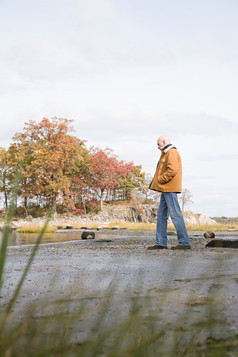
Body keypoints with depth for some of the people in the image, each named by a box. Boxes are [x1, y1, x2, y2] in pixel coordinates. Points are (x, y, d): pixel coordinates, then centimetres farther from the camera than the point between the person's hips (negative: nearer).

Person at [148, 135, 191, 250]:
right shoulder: (166, 154, 24)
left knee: (175, 215, -10)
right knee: (161, 216, 9)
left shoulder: (172, 153, -9)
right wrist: (158, 181, 11)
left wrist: (160, 179, -15)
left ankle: (184, 242, -7)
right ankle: (160, 243, 10)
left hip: (170, 189, -11)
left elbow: (172, 170, -23)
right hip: (166, 189, 11)